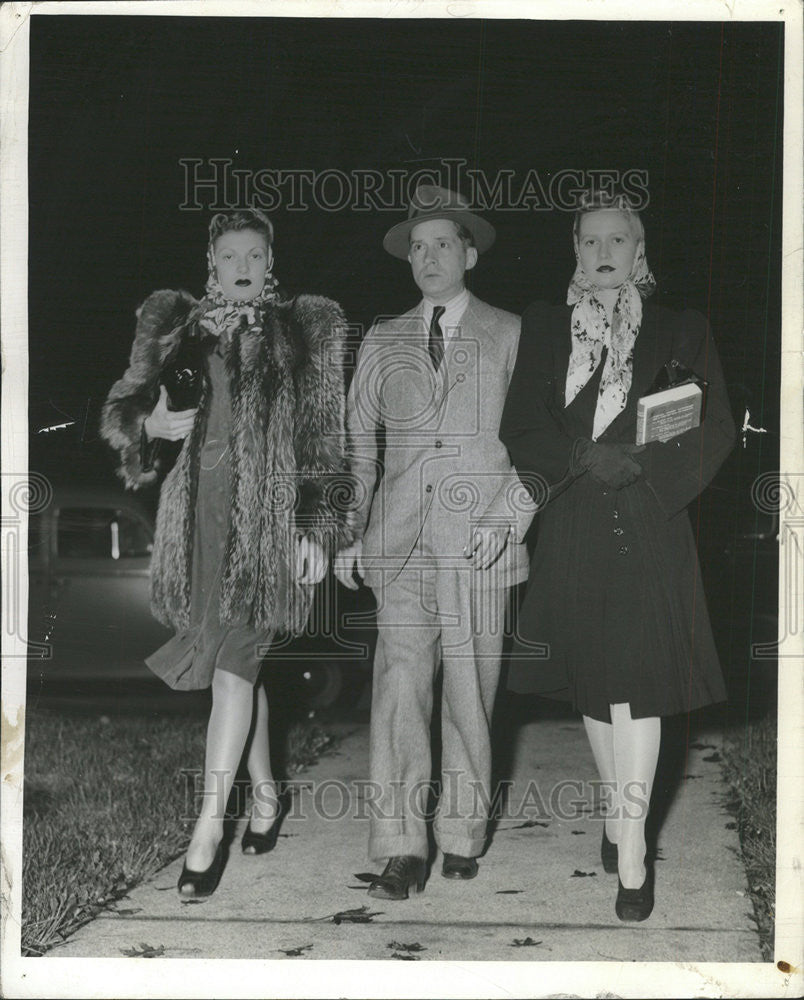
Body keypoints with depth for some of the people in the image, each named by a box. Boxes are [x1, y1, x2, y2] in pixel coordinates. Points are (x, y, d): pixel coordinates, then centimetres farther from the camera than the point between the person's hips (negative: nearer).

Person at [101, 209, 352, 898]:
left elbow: (323, 436, 3)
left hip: (270, 511, -3)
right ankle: (265, 792, 26)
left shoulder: (303, 329, 7)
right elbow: (120, 409, 13)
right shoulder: (177, 327, 13)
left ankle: (210, 825, -7)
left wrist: (317, 528, -4)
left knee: (233, 659, -10)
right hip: (200, 509, 3)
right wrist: (150, 422, -11)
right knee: (237, 661, 9)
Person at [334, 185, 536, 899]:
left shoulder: (511, 336, 7)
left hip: (481, 544, -2)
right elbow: (357, 440, 15)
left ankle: (463, 834, 17)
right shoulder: (383, 343, 15)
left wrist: (508, 518, -6)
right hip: (401, 543, 2)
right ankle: (401, 850, -3)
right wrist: (348, 532, 6)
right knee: (399, 689, -6)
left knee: (470, 695, 3)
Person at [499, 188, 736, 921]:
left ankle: (631, 852, -7)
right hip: (574, 527, 2)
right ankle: (618, 812, 28)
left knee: (636, 682, -10)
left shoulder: (680, 330, 6)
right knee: (593, 683, 10)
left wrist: (641, 465, -10)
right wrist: (584, 459, -11)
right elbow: (520, 427, 4)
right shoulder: (546, 328, 10)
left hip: (650, 527, -2)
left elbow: (714, 431, 3)